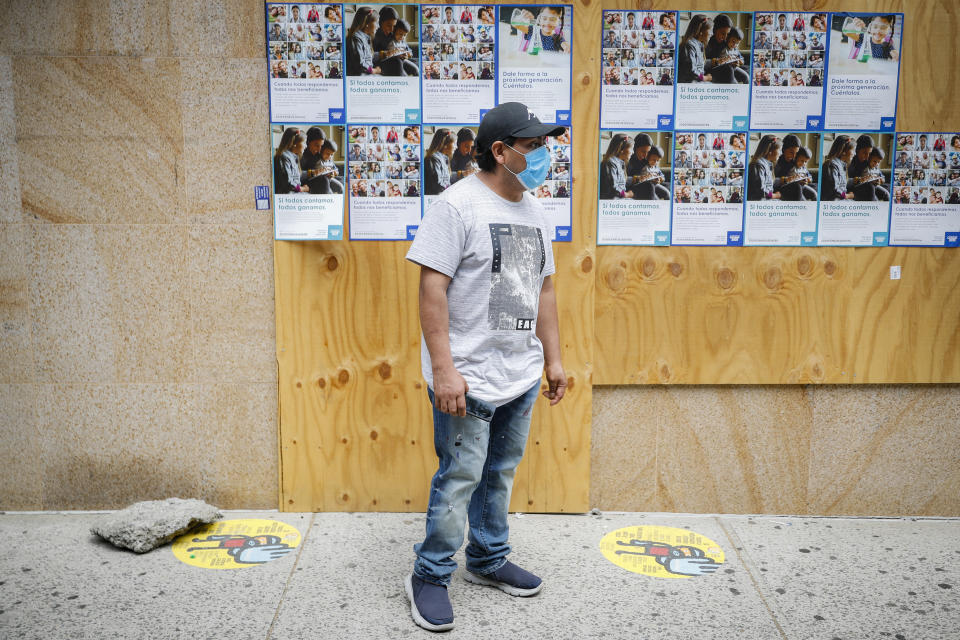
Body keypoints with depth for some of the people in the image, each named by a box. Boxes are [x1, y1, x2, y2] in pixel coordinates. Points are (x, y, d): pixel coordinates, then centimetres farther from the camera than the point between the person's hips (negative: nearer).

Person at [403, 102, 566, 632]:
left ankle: (488, 561, 36)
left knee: (501, 473, 18)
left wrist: (553, 358, 16)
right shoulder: (458, 205, -13)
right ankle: (428, 577, 18)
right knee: (459, 479, 0)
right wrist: (443, 370, -21)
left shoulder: (534, 211, 12)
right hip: (469, 379, -7)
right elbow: (432, 289, -17)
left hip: (522, 376, 8)